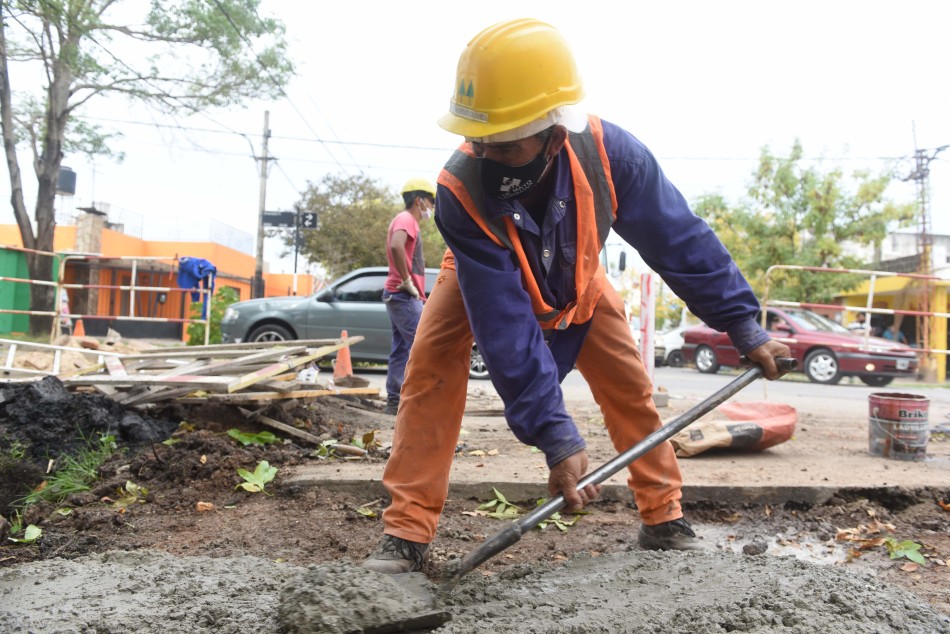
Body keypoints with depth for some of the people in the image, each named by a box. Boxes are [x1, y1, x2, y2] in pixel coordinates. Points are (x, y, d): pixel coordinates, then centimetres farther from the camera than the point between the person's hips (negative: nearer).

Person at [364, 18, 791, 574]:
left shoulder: (607, 152, -37)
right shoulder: (460, 192, -41)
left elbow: (681, 240, -23)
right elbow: (505, 327, -41)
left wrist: (744, 326, -19)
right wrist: (556, 437, -43)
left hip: (576, 279, 3)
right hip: (483, 281, -2)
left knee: (630, 385, -2)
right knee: (431, 371, -23)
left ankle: (664, 520, 16)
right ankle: (408, 531, -14)